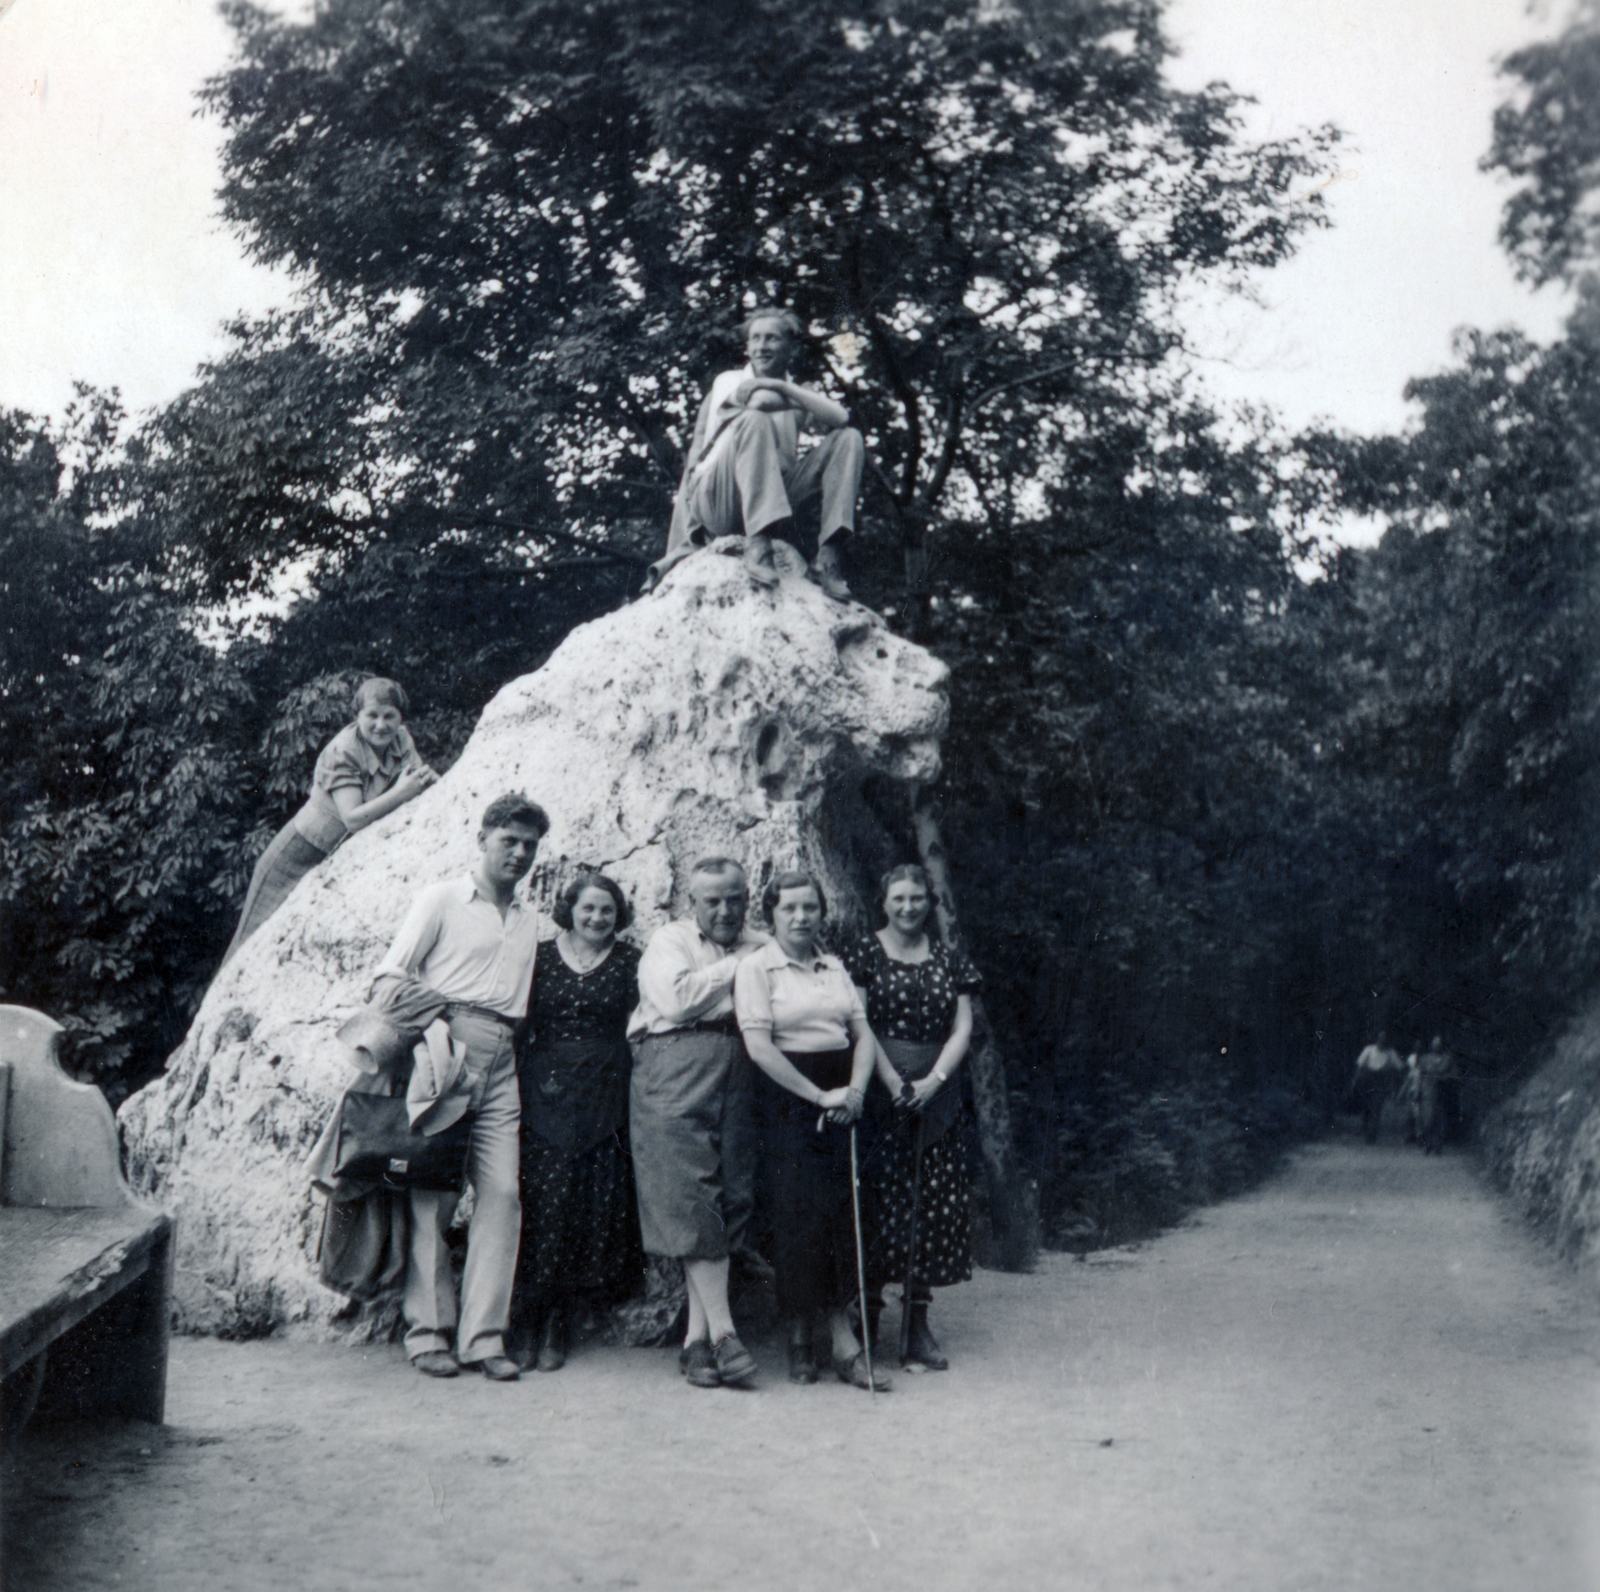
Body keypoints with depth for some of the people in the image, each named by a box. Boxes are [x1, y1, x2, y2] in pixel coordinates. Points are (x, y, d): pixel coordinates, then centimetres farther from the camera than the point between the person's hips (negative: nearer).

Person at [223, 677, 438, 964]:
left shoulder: (401, 740, -6)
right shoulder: (342, 752, -26)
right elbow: (353, 818, -32)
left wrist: (428, 778, -23)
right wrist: (401, 793, -35)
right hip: (304, 852, -6)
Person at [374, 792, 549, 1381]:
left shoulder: (530, 918, 22)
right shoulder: (443, 899, 9)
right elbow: (393, 973, 4)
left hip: (501, 1062, 4)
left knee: (502, 1193, -6)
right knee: (433, 1193, -6)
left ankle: (482, 1336, -3)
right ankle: (427, 1331, 1)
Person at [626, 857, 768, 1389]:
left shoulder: (760, 948, 23)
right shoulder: (669, 941, 10)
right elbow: (677, 1000, -8)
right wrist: (737, 965, 0)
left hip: (737, 1079, 4)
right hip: (676, 1074, -4)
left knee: (731, 1200, -1)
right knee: (691, 1202, -11)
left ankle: (697, 1337, 4)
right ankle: (722, 1331, -10)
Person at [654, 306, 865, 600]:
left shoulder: (798, 392, 16)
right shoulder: (729, 381, 9)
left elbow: (840, 418, -6)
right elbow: (761, 400, -14)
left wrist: (782, 386, -10)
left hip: (772, 499, 4)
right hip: (716, 502, -4)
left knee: (848, 438, -6)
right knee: (754, 420, -28)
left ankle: (827, 557, -23)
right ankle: (757, 543, -42)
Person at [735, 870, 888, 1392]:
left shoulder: (834, 967, 15)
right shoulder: (756, 968, -2)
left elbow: (863, 1034, 11)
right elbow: (759, 1046, -12)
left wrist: (855, 1090, -7)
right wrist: (821, 1096, -13)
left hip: (840, 1099, 5)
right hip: (787, 1100, -4)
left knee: (842, 1212, -2)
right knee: (797, 1216, -5)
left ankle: (842, 1339, -1)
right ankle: (799, 1337, 8)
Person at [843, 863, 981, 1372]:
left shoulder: (948, 960, 12)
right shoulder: (864, 954, 2)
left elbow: (962, 1028, 7)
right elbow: (860, 1027, -4)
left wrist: (934, 1079, -8)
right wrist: (893, 1082, -14)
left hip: (936, 1095, 4)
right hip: (880, 1093, -3)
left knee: (938, 1204, 1)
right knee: (882, 1201, -7)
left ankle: (918, 1324, 7)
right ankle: (866, 1315, 2)